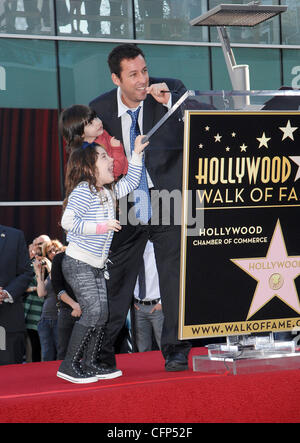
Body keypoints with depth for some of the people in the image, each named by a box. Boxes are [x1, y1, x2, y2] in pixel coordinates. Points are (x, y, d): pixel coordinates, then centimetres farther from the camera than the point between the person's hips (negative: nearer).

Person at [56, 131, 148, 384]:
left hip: (97, 266, 9)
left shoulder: (109, 191, 11)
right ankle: (68, 365, -7)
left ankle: (89, 364, 14)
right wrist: (101, 227, -24)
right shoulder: (83, 191, -16)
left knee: (102, 313, 4)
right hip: (78, 264, -9)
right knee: (93, 311, -15)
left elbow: (131, 183, 25)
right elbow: (68, 221, -24)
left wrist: (137, 155, 17)